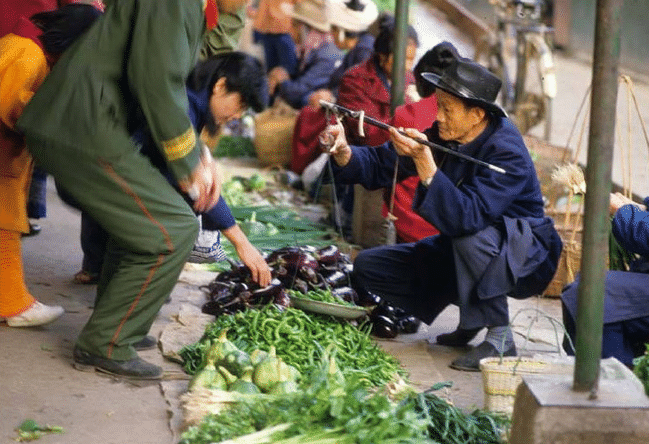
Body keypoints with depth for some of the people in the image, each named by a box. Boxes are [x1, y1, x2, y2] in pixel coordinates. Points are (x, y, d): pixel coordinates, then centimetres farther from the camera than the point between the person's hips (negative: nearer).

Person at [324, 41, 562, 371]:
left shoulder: (506, 152, -28)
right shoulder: (443, 137, -6)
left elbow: (467, 217, -42)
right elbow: (379, 165, -2)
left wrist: (424, 164, -48)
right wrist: (344, 154, -23)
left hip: (523, 261, -8)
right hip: (461, 252, 8)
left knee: (470, 235, -41)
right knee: (368, 267, -1)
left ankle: (500, 339, -21)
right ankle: (470, 319, 8)